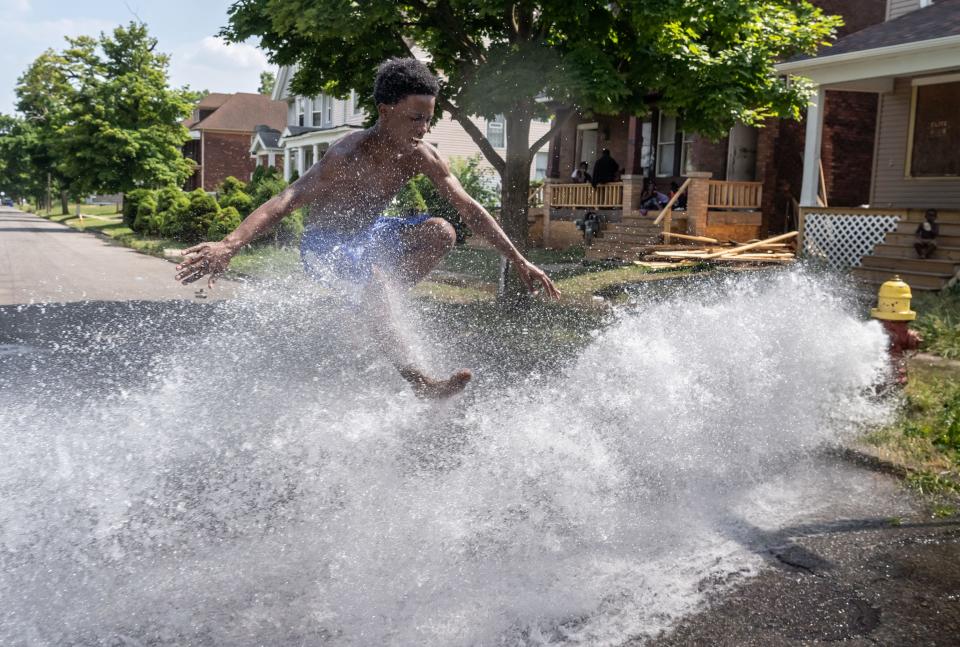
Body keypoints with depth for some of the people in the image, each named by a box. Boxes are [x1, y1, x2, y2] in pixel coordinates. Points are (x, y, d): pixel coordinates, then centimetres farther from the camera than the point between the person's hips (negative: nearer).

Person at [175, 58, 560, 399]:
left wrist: (520, 262, -9)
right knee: (373, 275, -36)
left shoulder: (421, 157, -12)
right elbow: (288, 199, -41)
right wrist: (228, 246, -57)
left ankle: (376, 308, -2)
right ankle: (418, 381, -34)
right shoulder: (348, 157, -30)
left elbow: (469, 209, -7)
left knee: (441, 233, -15)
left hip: (369, 234, 6)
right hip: (325, 246, -6)